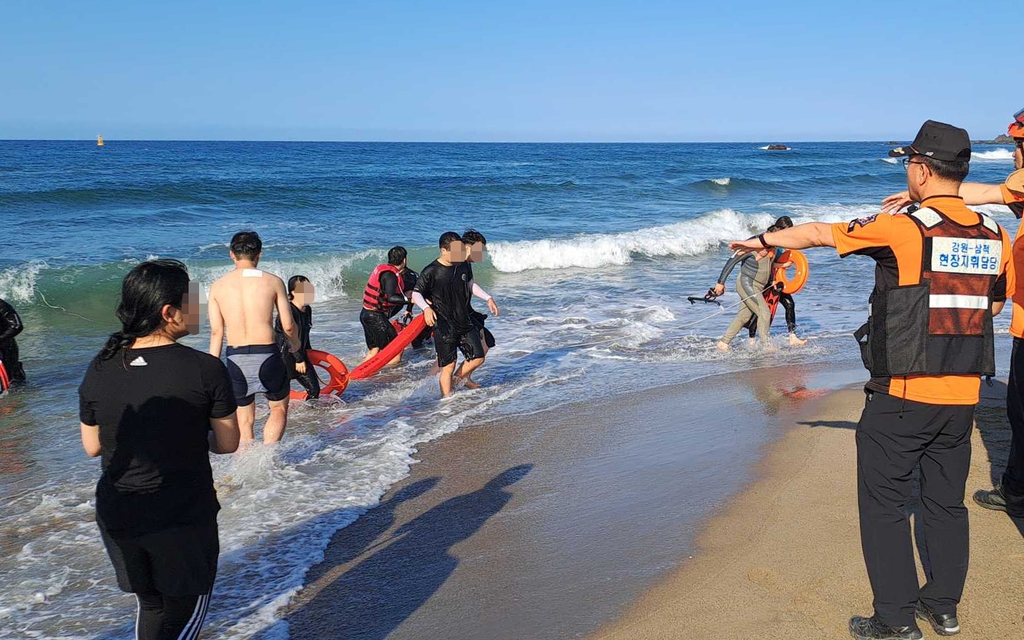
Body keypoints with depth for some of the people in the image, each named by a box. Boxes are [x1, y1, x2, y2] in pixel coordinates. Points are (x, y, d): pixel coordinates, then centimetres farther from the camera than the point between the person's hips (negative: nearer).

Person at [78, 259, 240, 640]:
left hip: (118, 516, 4)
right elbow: (227, 444, -8)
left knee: (151, 604, 24)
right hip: (185, 516, -4)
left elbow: (92, 447, 5)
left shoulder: (99, 370, -6)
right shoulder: (205, 369, -17)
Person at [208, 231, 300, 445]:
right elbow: (288, 325, -1)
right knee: (279, 409, 18)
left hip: (235, 357, 2)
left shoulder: (218, 286, 3)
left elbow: (216, 331, 0)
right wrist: (295, 343, 20)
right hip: (267, 355, -2)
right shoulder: (273, 282, -3)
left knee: (245, 419, 17)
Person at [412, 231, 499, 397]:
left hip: (464, 322, 6)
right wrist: (426, 308, -27)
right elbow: (416, 293, -9)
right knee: (449, 366, -4)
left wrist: (488, 298, 11)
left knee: (478, 358, 10)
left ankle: (456, 380, 32)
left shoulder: (464, 265, 1)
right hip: (444, 326, -6)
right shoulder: (431, 272, -16)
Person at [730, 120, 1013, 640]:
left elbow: (819, 233, -2)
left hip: (902, 397, -6)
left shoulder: (902, 230, -14)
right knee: (946, 503, 18)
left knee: (884, 505, 6)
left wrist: (765, 240, 14)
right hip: (963, 397, 6)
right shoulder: (995, 238, 4)